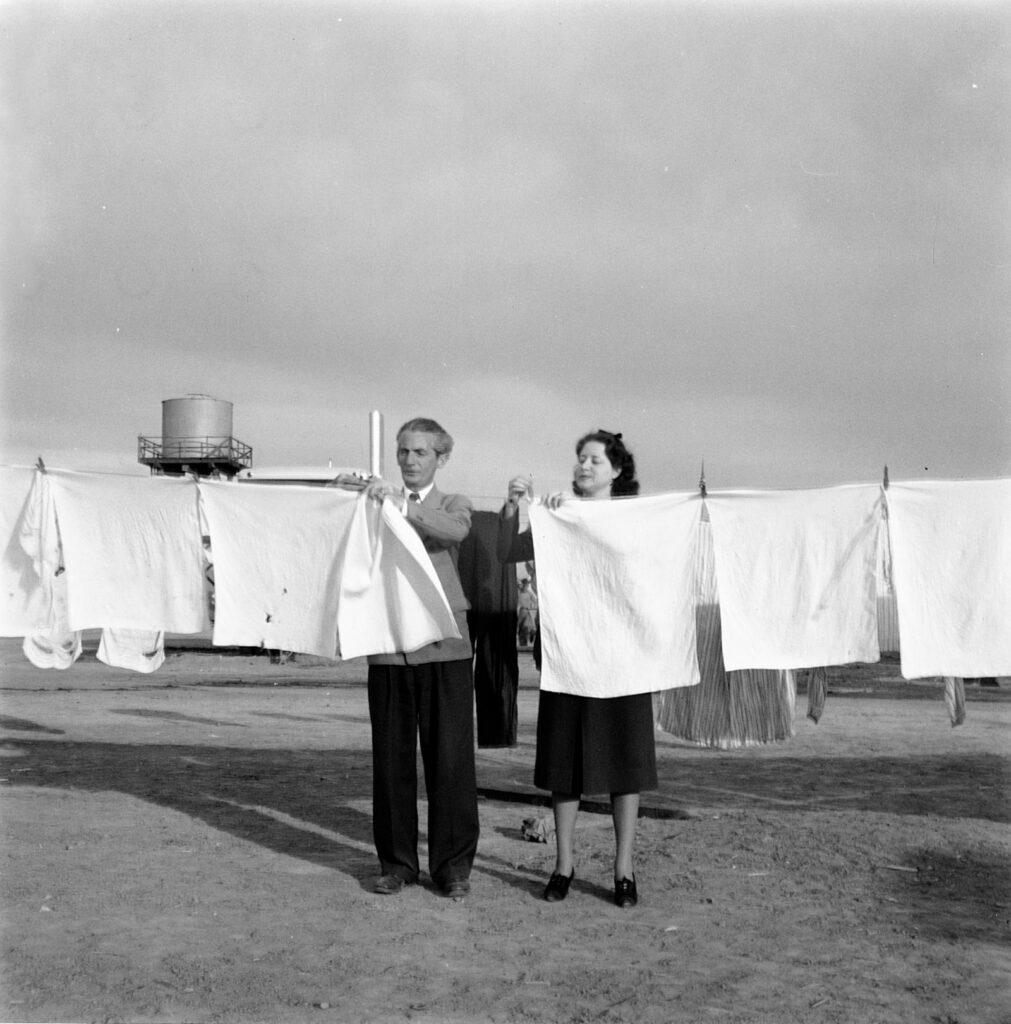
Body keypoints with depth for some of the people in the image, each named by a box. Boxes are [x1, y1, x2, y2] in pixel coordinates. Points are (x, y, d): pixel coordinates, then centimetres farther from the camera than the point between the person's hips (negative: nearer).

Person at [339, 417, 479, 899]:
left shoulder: (453, 505, 10)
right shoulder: (376, 503, 16)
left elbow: (455, 530, -14)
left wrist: (402, 504, -24)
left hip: (443, 647, -2)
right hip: (388, 646, 2)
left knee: (451, 759, 0)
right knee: (391, 760, 7)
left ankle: (453, 864, 13)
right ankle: (396, 862, 20)